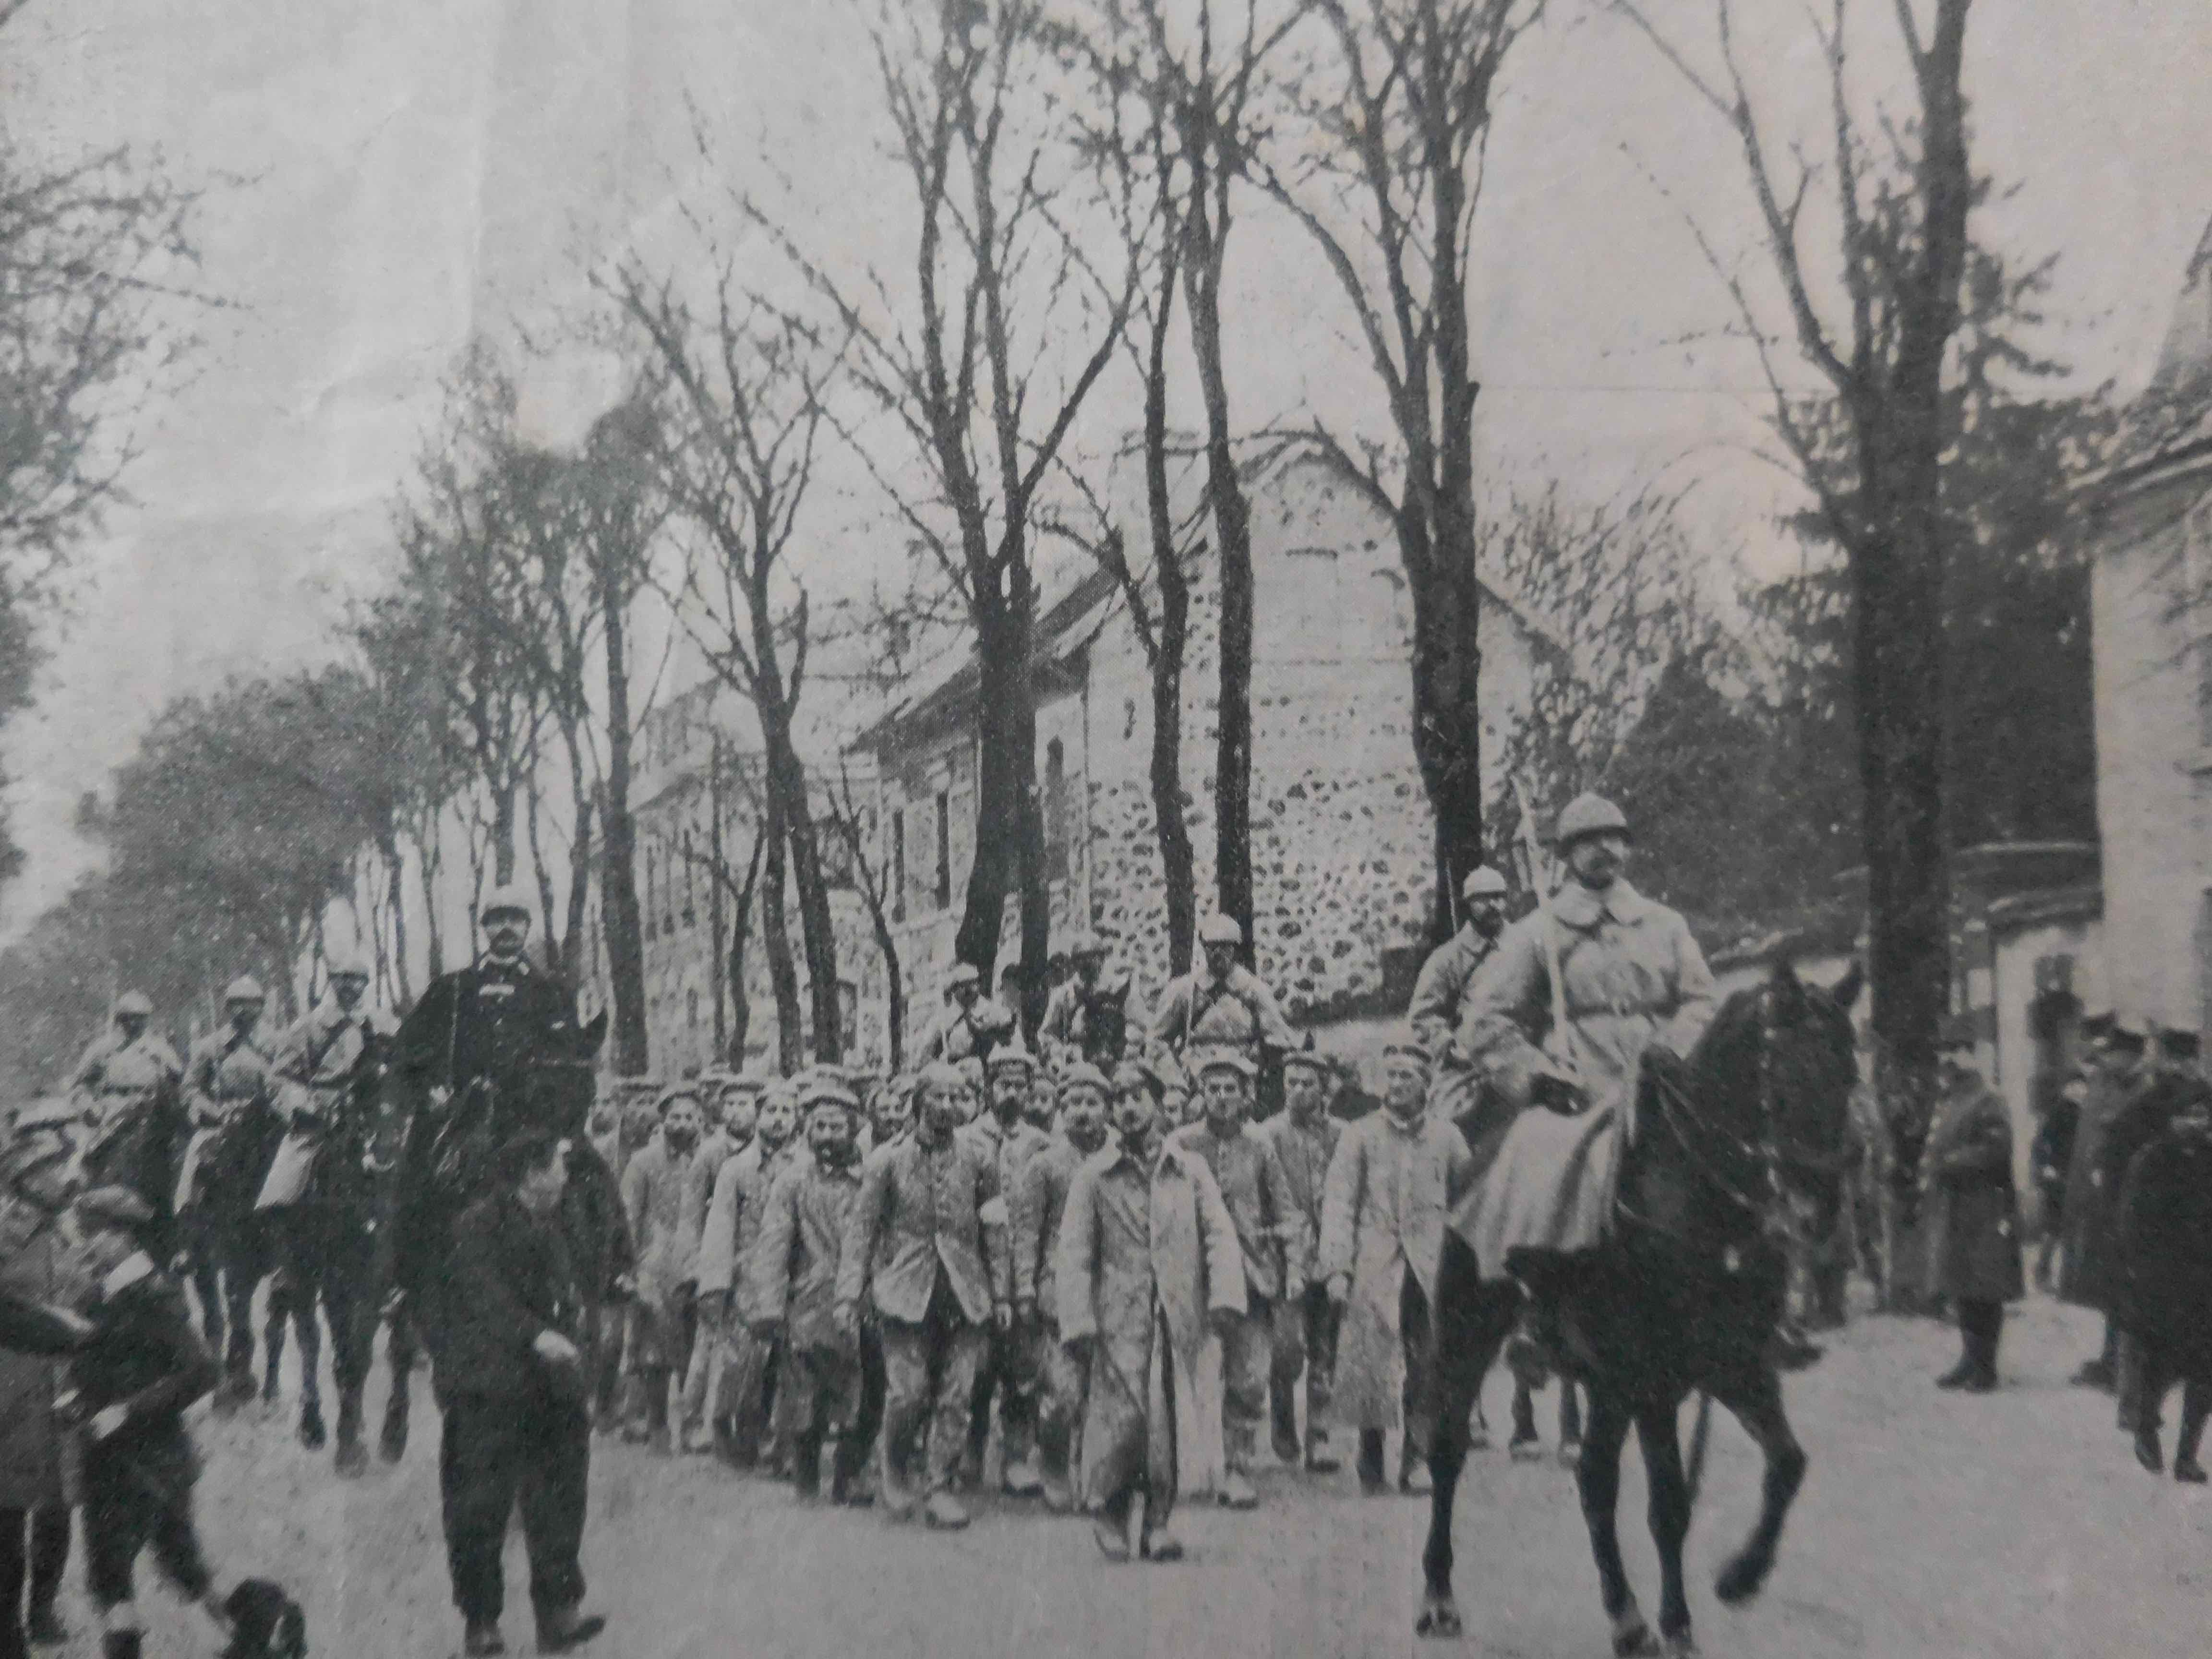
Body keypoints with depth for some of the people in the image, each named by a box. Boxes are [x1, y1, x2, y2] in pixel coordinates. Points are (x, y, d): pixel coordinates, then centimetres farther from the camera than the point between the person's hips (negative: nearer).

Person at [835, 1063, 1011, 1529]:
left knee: (957, 1398, 1)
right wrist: (849, 1297, -4)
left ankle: (938, 1487, 14)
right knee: (908, 1391, -9)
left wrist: (1002, 1294, 8)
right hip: (907, 1290, -2)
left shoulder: (978, 1159, 4)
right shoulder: (889, 1161, -1)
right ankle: (895, 1465, 19)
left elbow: (995, 1231, 9)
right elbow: (862, 1229, 1)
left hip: (965, 1295, 2)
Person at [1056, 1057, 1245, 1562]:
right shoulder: (1093, 1175, 7)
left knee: (1171, 1422, 1)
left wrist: (1225, 1295, -12)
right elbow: (1074, 1254, 2)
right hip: (1119, 1318, -2)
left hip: (1179, 1317, 2)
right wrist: (1077, 1323, -8)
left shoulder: (1191, 1170, 11)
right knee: (1121, 1417, -9)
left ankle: (1157, 1519, 16)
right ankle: (1108, 1513, 12)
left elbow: (1220, 1236, 4)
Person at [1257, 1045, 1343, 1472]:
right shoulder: (1270, 1133, 0)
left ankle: (1318, 1441, 11)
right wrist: (1295, 1257, -16)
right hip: (1290, 1257, -2)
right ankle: (1283, 1426, 16)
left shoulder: (1339, 1134, 7)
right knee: (1289, 1348, -9)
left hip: (1331, 1258, 2)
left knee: (1325, 1356, 3)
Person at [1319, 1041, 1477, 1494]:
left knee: (1428, 1367, -3)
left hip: (1431, 1269, 1)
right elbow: (1338, 1204, -1)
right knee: (1370, 1363, -3)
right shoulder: (1361, 1136, 3)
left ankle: (1417, 1460, 7)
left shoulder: (1446, 1137, 9)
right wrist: (1336, 1269, -9)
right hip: (1374, 1267, -1)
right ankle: (1371, 1461, 12)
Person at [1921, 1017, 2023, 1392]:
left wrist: (1948, 1163, -18)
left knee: (1983, 1293, -4)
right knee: (1960, 1289, 13)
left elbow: (1994, 1150, -19)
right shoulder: (1946, 1104, 16)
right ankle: (1971, 1359, 22)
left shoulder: (1988, 1103, -10)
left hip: (1982, 1212, -8)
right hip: (1950, 1211, 8)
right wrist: (1930, 1167, 5)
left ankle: (1984, 1367, 2)